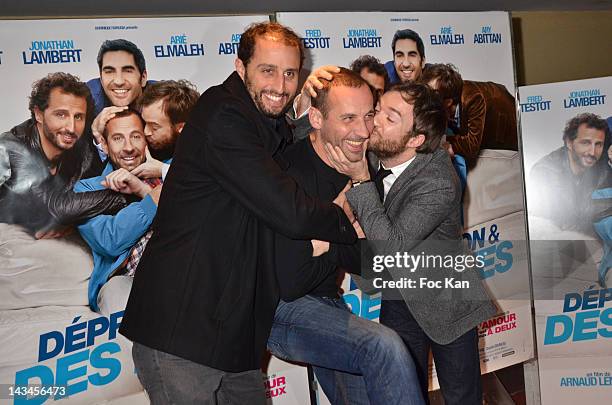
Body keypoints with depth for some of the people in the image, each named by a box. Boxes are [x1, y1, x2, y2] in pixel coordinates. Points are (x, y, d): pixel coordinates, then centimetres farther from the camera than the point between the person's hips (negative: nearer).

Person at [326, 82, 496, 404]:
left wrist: (360, 180, -33)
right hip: (398, 300, 5)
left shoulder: (439, 182, -29)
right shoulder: (373, 155, -11)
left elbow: (392, 245, -33)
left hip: (445, 303, -5)